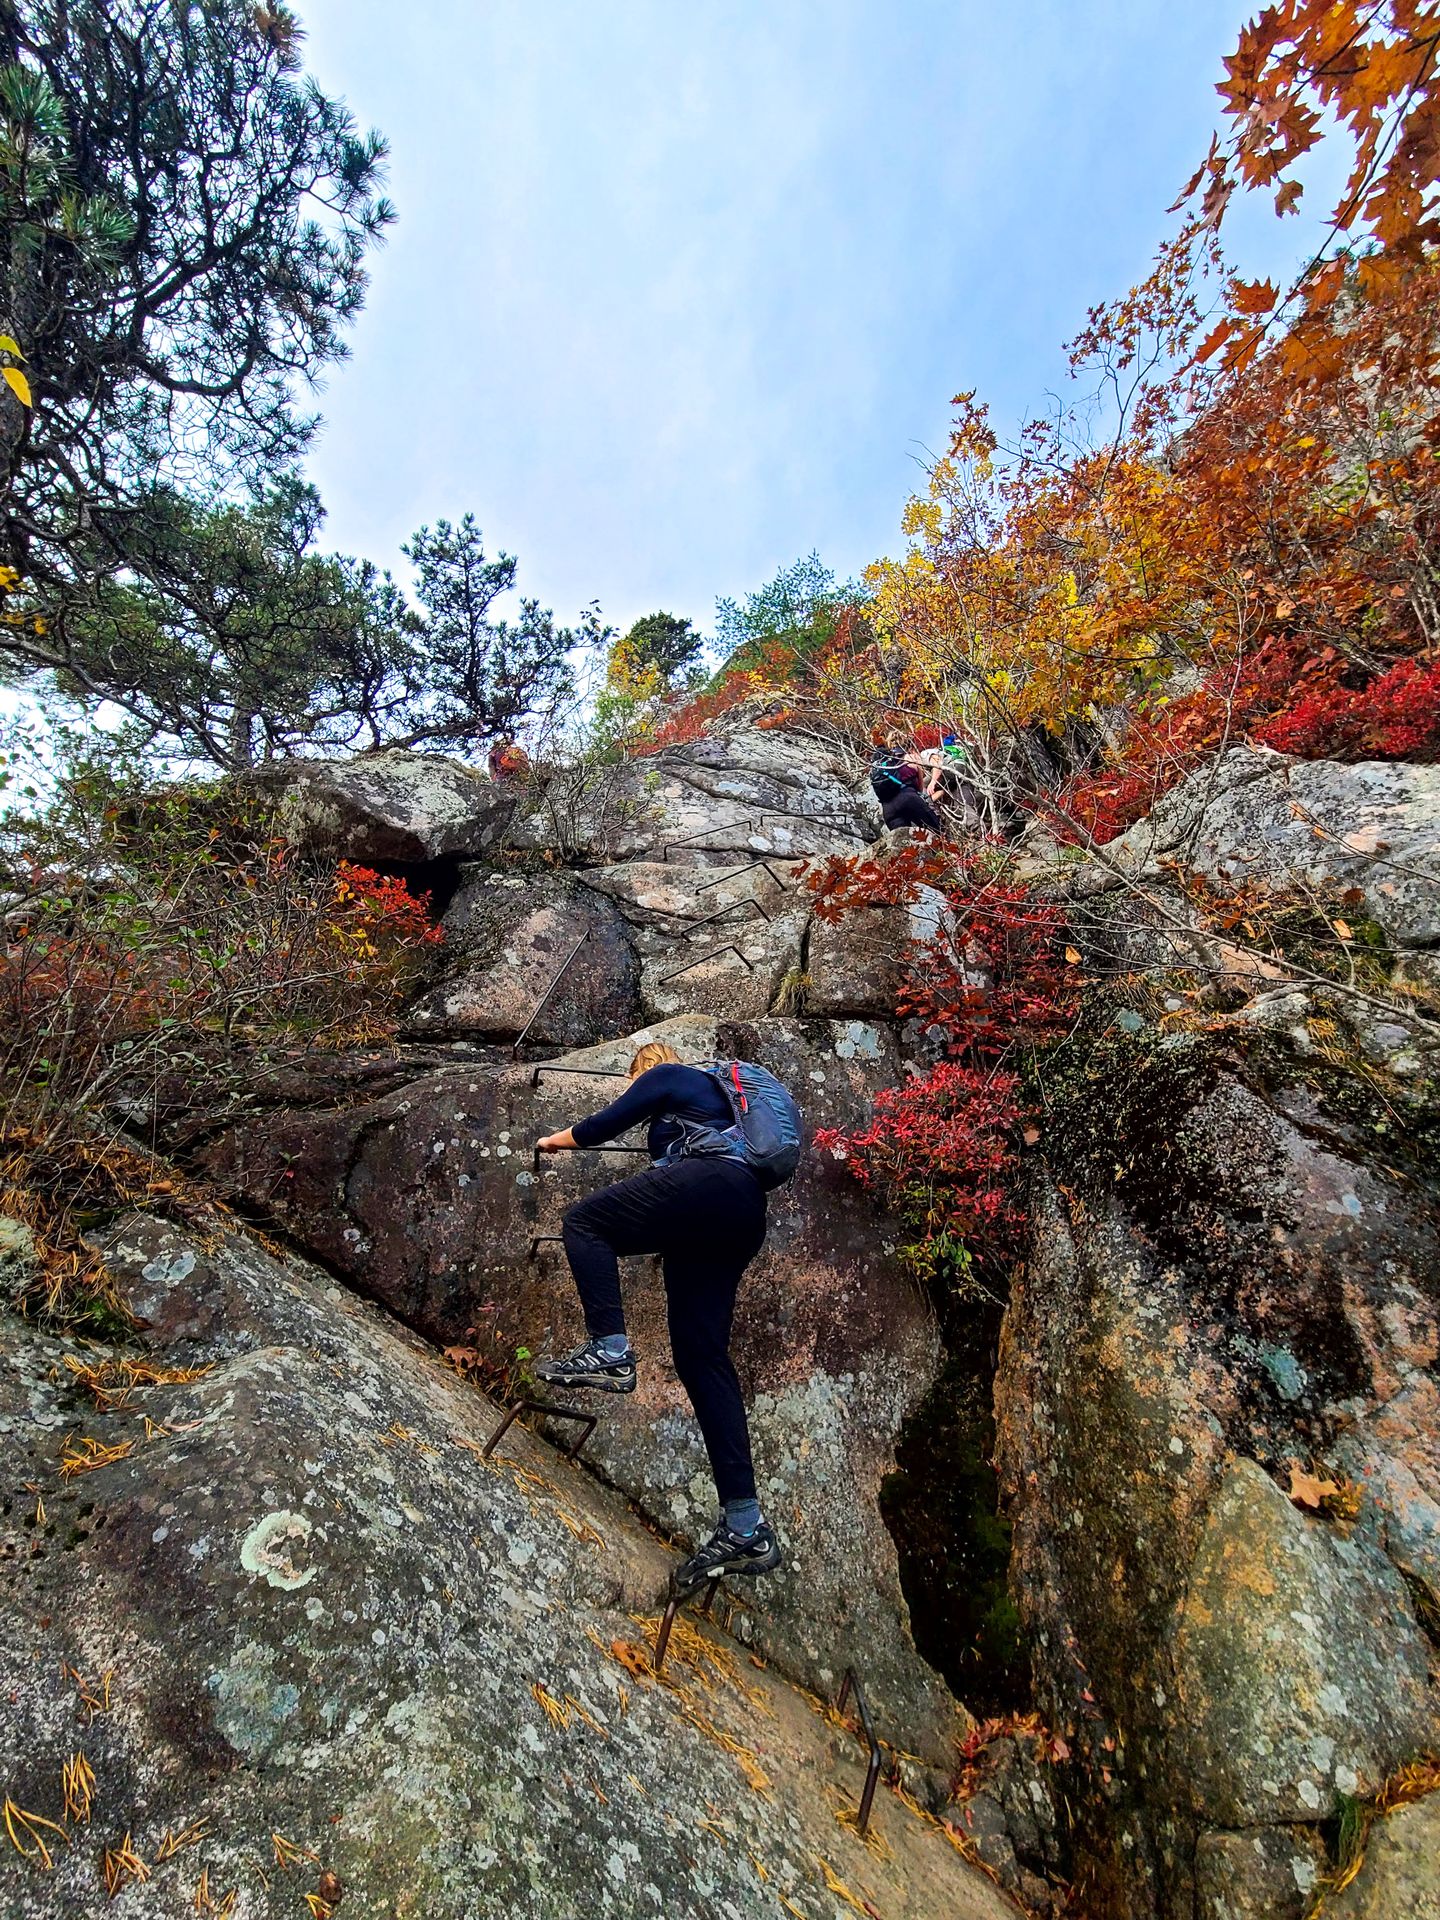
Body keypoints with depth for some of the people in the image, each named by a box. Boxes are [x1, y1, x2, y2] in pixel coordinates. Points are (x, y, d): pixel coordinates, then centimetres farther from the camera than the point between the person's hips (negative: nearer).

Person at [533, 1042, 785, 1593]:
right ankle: (745, 1526, 1)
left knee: (583, 1221, -1)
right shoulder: (712, 1094, 36)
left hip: (710, 1185, -9)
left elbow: (605, 1123, 11)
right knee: (702, 1355, 4)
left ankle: (609, 1350, -16)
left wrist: (555, 1140, 27)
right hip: (744, 1220, 9)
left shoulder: (667, 1075, 12)